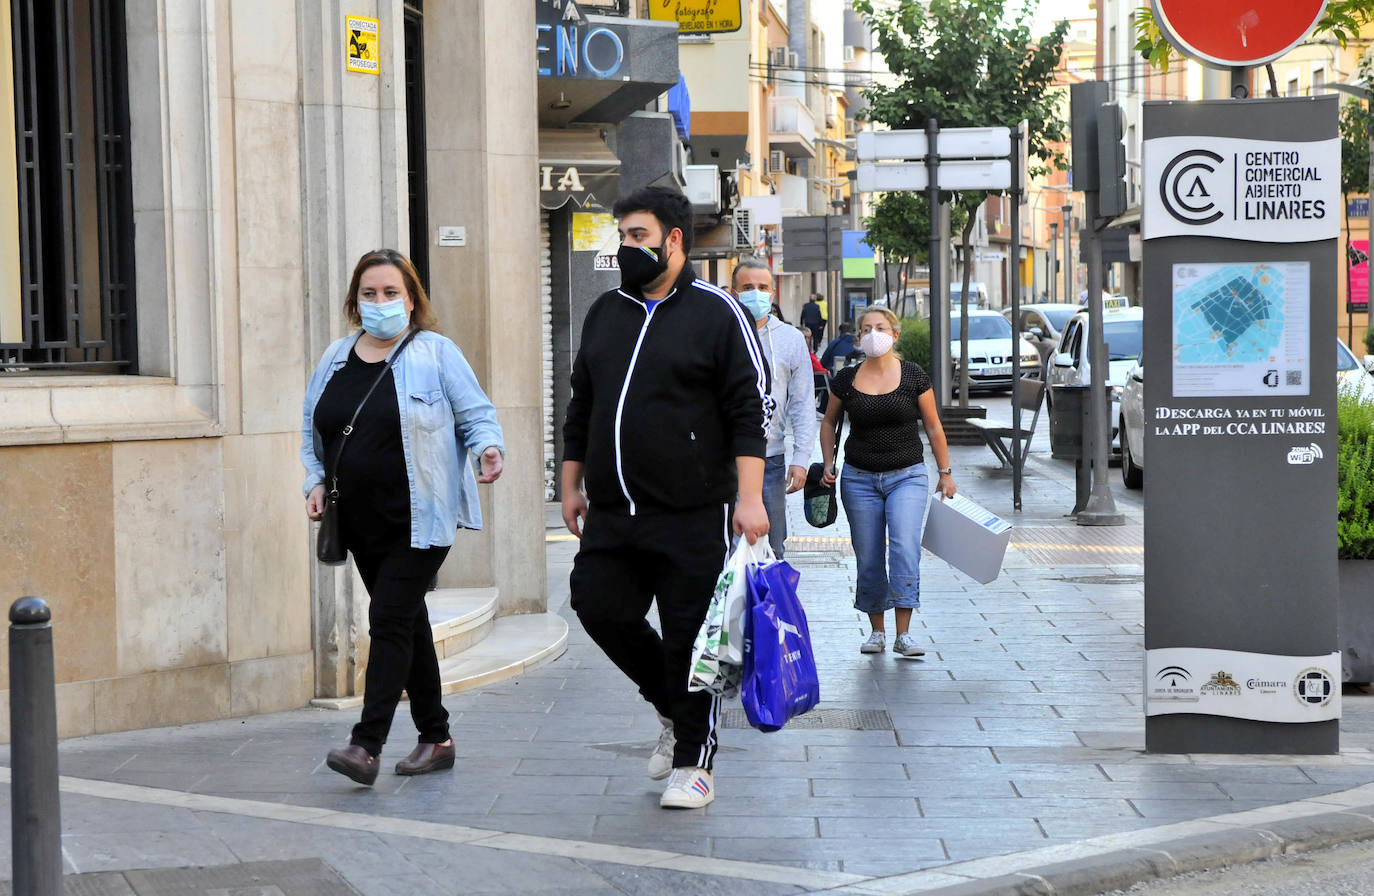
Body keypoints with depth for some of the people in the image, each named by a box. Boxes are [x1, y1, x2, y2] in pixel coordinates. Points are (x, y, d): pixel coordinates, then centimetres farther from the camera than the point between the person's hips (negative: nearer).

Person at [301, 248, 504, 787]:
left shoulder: (436, 354, -3)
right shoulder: (336, 359, 12)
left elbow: (476, 414, -2)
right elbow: (313, 430, 20)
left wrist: (488, 447, -22)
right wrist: (315, 482, 6)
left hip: (419, 520, -6)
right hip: (361, 523, 6)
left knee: (390, 621, -13)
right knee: (407, 623, 13)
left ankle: (367, 744, -14)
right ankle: (436, 738, 23)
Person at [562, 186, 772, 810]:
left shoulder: (717, 313, -3)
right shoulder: (605, 313, 15)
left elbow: (750, 411, -7)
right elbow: (581, 407, 22)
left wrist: (749, 496, -15)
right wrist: (572, 484, 19)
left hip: (693, 517, -6)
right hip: (611, 513, 6)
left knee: (689, 635, -1)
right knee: (600, 611, 1)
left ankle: (692, 763, 12)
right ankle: (670, 708, 25)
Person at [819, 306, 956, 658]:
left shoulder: (913, 375, -2)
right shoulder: (846, 379, 1)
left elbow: (933, 427, 5)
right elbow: (829, 423, 16)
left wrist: (945, 473, 6)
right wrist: (828, 465, 7)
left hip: (907, 476, -2)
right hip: (859, 478, 2)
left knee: (905, 549, -18)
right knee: (869, 559, 4)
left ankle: (903, 635, -15)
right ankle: (877, 630, 19)